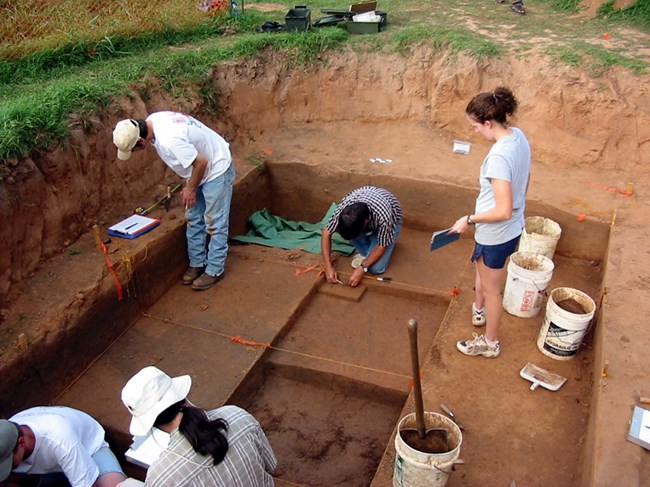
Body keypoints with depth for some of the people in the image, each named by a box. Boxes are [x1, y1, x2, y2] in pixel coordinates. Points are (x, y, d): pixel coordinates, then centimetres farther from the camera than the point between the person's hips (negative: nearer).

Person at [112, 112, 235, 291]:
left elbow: (201, 162, -30)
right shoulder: (151, 121, -8)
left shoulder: (169, 140, -37)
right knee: (193, 219, 14)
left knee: (215, 223, 0)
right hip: (200, 169, 9)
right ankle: (197, 263, 26)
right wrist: (190, 184, 9)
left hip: (216, 169, -9)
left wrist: (191, 188, -14)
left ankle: (215, 270, 11)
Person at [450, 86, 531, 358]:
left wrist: (470, 219, -19)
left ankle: (490, 343, 35)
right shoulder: (518, 135, -5)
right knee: (481, 268, 33)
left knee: (491, 289, 12)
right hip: (512, 227, 9)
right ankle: (479, 310, 59)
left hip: (496, 234, -9)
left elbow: (503, 211, -32)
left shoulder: (498, 156, -34)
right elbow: (524, 181, 10)